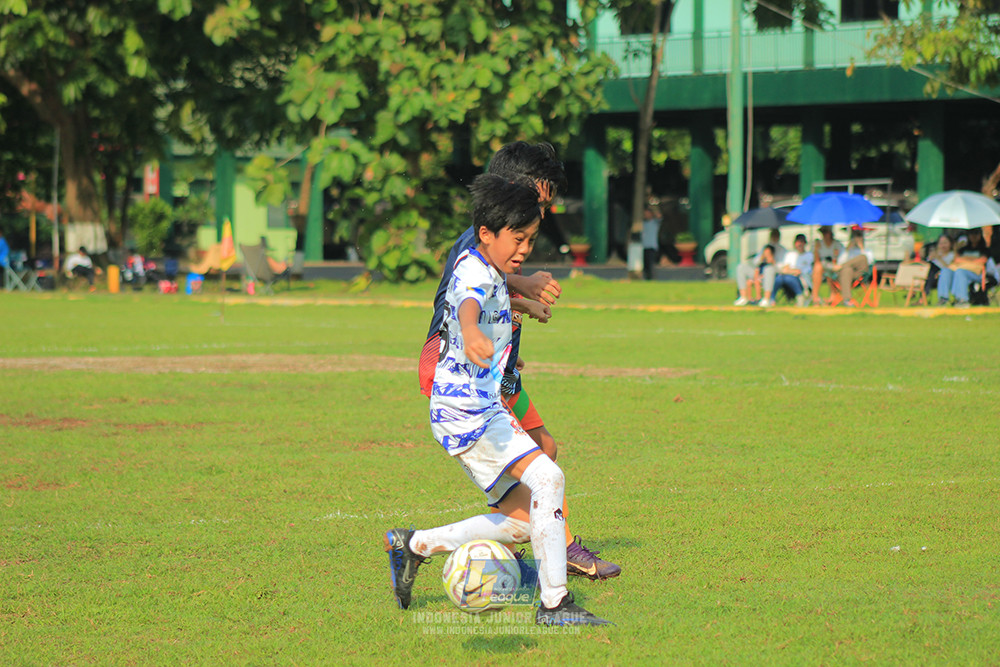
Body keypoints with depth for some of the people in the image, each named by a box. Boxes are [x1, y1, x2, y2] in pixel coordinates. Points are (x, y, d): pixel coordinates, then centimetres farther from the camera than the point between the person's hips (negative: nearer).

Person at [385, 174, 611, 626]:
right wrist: (471, 332, -65)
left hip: (484, 409, 10)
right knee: (547, 479, -24)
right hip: (466, 409, -10)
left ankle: (415, 546, 20)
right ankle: (555, 603, -24)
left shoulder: (494, 272, 13)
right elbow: (468, 302, -44)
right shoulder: (474, 272, -18)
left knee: (522, 524, 10)